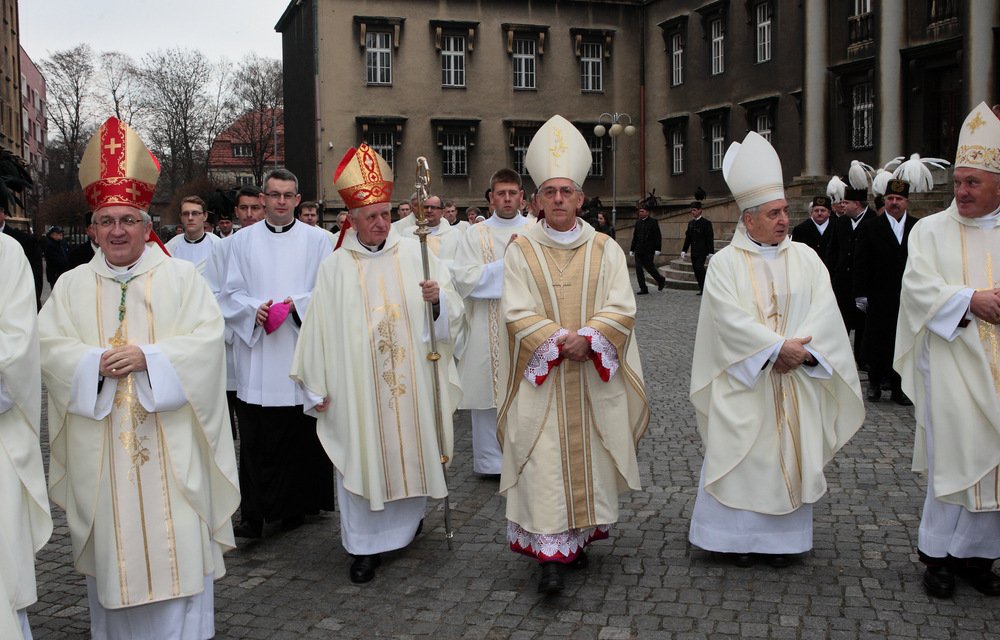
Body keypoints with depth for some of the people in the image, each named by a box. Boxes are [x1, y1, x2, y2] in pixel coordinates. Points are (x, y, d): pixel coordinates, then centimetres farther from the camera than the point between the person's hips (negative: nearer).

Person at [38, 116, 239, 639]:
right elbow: (49, 346, 1)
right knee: (110, 536, 7)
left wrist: (148, 356, -18)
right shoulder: (72, 285, 10)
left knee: (174, 536, 0)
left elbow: (206, 338, -6)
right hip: (100, 443, 2)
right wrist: (96, 361, -16)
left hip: (168, 437, -2)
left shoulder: (181, 277, 4)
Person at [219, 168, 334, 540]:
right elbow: (230, 293, 7)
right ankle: (254, 514, 5)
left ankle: (296, 506, 17)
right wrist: (254, 309, -12)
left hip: (301, 355, 0)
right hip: (257, 356, 1)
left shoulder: (317, 240, 6)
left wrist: (296, 304, -14)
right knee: (255, 438, -1)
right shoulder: (242, 241, 10)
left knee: (301, 435, 4)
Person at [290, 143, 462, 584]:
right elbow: (320, 329, 1)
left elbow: (452, 312, 3)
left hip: (410, 380, 2)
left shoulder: (414, 254, 3)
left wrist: (439, 297, -20)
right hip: (356, 385, -1)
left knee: (410, 446, 11)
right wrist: (318, 388, 0)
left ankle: (408, 518, 35)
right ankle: (366, 544, 10)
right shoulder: (334, 268, 0)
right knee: (361, 458, 0)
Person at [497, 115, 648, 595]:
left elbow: (621, 308, -2)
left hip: (593, 380, 2)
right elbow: (518, 313, -7)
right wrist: (562, 341, -17)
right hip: (540, 378, -2)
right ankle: (551, 555, -3)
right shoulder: (521, 249, 1)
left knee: (587, 455, 8)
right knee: (544, 463, -6)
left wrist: (588, 338, -18)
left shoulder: (605, 249, 6)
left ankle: (580, 536, 25)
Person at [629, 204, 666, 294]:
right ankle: (643, 289, 4)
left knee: (649, 267, -2)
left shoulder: (653, 222, -4)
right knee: (638, 268, -1)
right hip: (639, 250, 5)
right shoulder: (638, 222, 12)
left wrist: (657, 249, -13)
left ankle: (661, 280, 25)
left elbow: (657, 237, -7)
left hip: (648, 250, -5)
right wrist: (632, 249, 14)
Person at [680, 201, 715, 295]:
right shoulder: (690, 223, 13)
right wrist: (684, 250, 9)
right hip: (694, 252, 6)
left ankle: (704, 288, -6)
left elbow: (710, 238, -8)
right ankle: (701, 289, 13)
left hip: (702, 251, -6)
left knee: (699, 268, -17)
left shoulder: (706, 223, -5)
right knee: (696, 270, 5)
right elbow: (687, 238, 16)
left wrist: (710, 252, -13)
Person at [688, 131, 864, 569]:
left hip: (797, 382, 3)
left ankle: (785, 537, 18)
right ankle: (739, 535, 13)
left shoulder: (806, 258, 7)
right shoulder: (725, 264, -2)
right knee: (741, 456, 2)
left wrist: (799, 350, -17)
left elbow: (825, 310, -2)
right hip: (744, 382, -3)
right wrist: (777, 347, -20)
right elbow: (729, 318, -14)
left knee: (792, 454, 7)